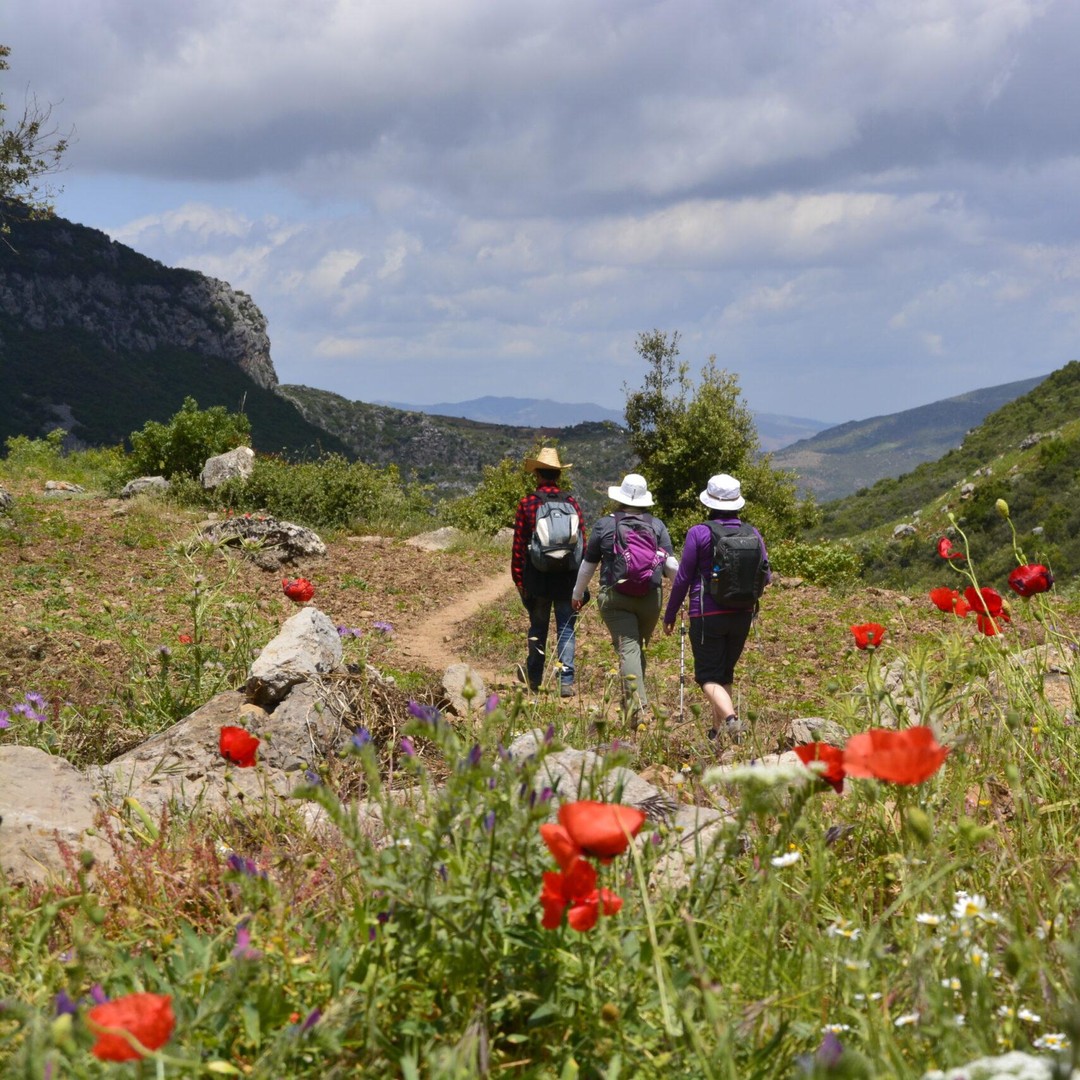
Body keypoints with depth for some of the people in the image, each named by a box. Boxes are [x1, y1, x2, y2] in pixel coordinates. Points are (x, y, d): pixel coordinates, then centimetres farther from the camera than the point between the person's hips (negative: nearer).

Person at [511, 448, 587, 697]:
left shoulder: (527, 504, -5)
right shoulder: (572, 503, 1)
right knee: (566, 628, 4)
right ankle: (566, 680, -3)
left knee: (538, 627, 13)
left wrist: (519, 579, 2)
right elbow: (583, 543, 2)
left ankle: (534, 676, 25)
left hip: (537, 577, -1)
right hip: (568, 578, 1)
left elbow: (519, 545, -4)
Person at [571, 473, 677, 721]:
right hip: (651, 598, 3)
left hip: (615, 598, -2)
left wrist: (577, 594, 20)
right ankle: (632, 700, 28)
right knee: (638, 648, 19)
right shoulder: (657, 526, 4)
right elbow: (671, 565, -1)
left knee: (627, 650, -10)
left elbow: (588, 564, 7)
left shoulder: (604, 525, 0)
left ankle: (636, 705, -25)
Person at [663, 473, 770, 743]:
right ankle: (718, 731, 21)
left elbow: (683, 577, -6)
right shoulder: (753, 534, 1)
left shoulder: (699, 533, -9)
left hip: (707, 615, -4)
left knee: (709, 676, -1)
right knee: (725, 673, 18)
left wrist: (669, 615, 4)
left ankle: (730, 718, -26)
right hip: (742, 615, 4)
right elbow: (765, 577, 8)